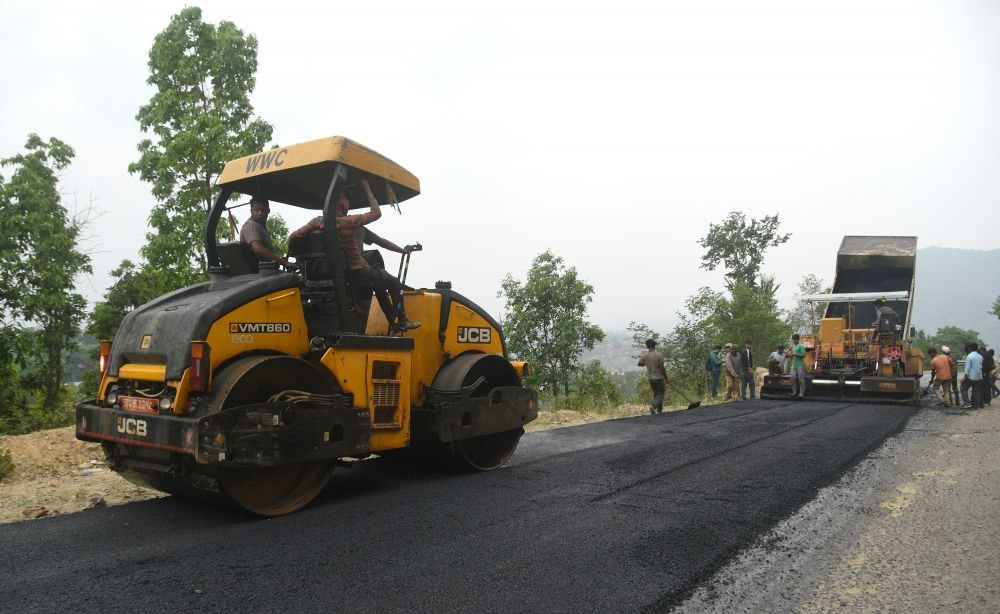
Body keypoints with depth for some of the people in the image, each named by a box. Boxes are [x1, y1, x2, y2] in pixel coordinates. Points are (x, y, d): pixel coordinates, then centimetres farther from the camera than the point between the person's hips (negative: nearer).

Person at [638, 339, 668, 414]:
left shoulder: (644, 356, -5)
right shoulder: (659, 355, -16)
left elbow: (639, 364, 10)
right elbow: (662, 368, -15)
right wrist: (666, 377, -4)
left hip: (650, 378, 5)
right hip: (659, 377, -5)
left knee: (655, 393, 17)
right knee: (660, 393, 2)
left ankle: (659, 409, 21)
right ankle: (653, 406, -21)